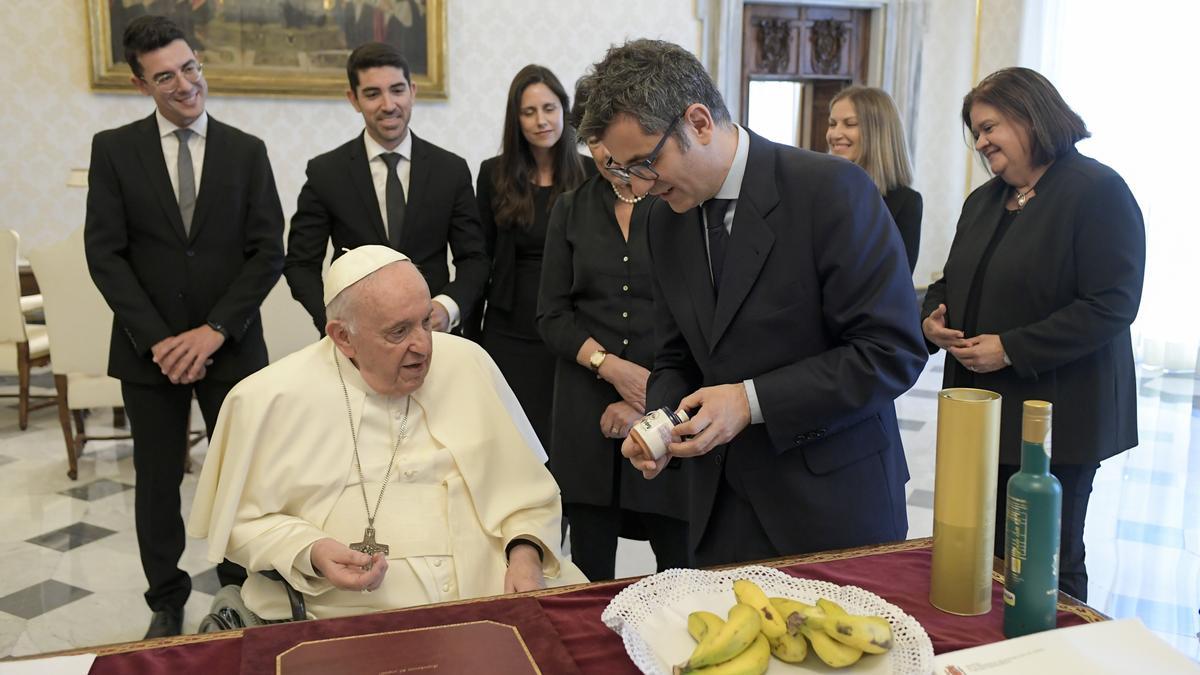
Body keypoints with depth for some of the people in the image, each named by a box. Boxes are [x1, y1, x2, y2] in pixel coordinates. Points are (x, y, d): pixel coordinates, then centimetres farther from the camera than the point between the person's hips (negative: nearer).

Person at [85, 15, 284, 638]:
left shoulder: (246, 151, 2)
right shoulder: (113, 149, 2)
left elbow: (268, 252, -3)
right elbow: (104, 254, -3)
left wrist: (215, 331, -13)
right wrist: (157, 340, -12)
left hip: (230, 346, 0)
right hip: (149, 348, 0)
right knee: (158, 482, 10)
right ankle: (167, 602, 27)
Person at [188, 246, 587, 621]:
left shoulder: (468, 364, 6)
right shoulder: (269, 401, -1)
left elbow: (527, 484, 14)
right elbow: (245, 522, 9)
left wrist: (525, 555, -3)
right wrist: (311, 554, -10)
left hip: (491, 598, 3)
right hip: (360, 625, -2)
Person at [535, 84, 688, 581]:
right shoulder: (571, 211, 10)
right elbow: (552, 316, 7)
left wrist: (649, 400, -9)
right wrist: (612, 366, -9)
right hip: (587, 412, 3)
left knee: (682, 564, 1)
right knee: (590, 572, 7)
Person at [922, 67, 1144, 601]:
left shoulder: (1098, 192, -10)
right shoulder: (983, 201, 15)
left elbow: (1112, 306, -18)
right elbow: (952, 282, 23)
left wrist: (1010, 349, -20)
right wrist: (932, 318, 0)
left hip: (1057, 417, -7)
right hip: (984, 413, 7)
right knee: (983, 555, 12)